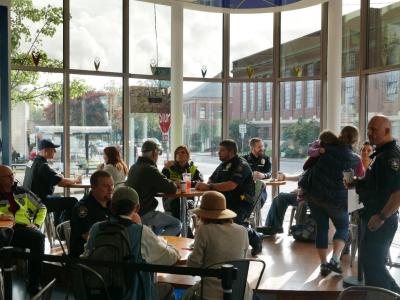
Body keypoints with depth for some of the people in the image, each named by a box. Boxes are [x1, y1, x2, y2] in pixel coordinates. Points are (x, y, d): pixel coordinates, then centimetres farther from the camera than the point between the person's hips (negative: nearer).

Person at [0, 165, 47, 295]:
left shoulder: (22, 192, 21)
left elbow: (41, 208, 25)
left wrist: (36, 224, 8)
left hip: (24, 228, 2)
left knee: (38, 237, -35)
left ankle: (34, 284, -27)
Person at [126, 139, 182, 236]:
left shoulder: (134, 167, 9)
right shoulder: (150, 169, -19)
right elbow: (172, 189, -16)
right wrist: (172, 184, 7)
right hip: (143, 214, -9)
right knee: (177, 225, -2)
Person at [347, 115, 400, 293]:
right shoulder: (381, 153, 11)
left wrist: (381, 217, -27)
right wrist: (357, 183, 7)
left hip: (381, 220, -10)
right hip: (373, 215, 10)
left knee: (372, 262, -2)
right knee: (372, 260, 20)